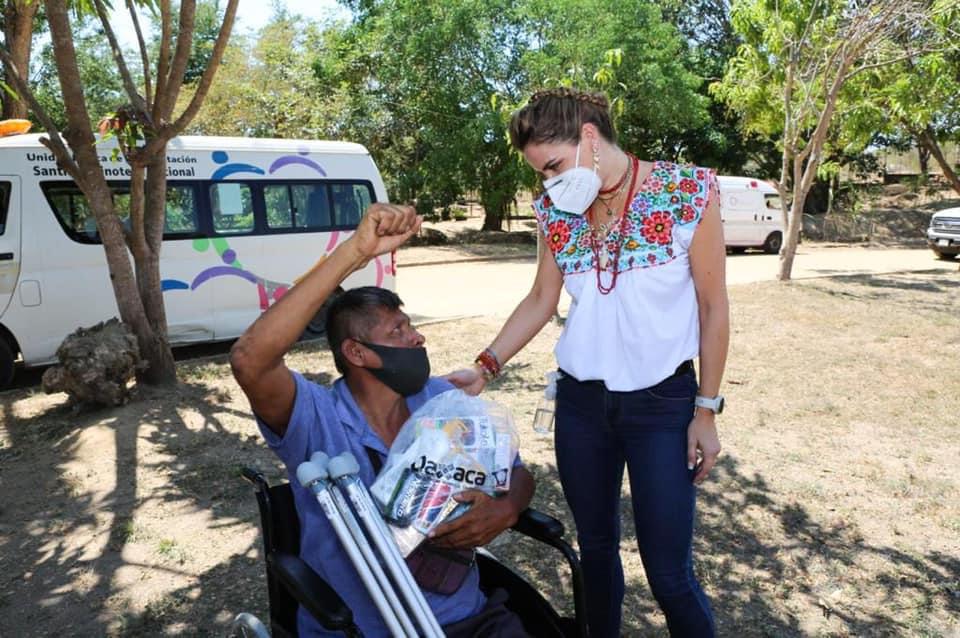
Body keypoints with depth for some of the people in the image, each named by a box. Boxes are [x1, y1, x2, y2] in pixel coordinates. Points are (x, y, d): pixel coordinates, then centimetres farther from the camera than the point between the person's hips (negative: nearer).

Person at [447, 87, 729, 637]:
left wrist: (706, 410, -5)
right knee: (595, 547, 15)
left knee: (669, 571, 1)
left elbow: (713, 307, -5)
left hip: (663, 403, -3)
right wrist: (486, 367, -2)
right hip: (581, 401, 4)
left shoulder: (687, 192, -10)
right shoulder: (556, 211, 1)